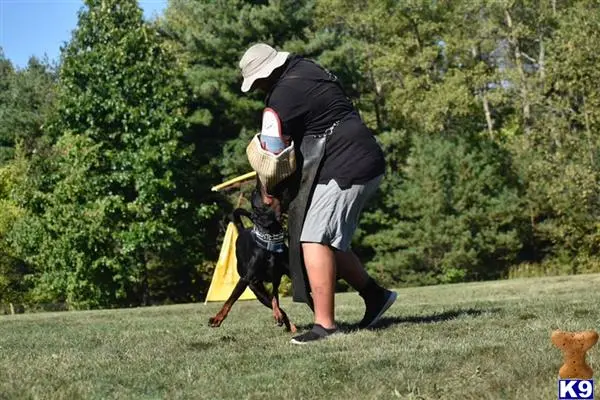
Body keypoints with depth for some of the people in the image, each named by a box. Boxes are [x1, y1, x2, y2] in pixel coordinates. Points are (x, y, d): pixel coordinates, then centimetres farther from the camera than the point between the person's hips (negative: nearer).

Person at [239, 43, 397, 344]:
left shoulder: (281, 98, -15)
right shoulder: (306, 68, 13)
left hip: (344, 169, -10)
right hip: (368, 163, 10)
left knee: (315, 240, -14)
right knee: (331, 241, 16)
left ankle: (325, 325, -18)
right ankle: (374, 295, 20)